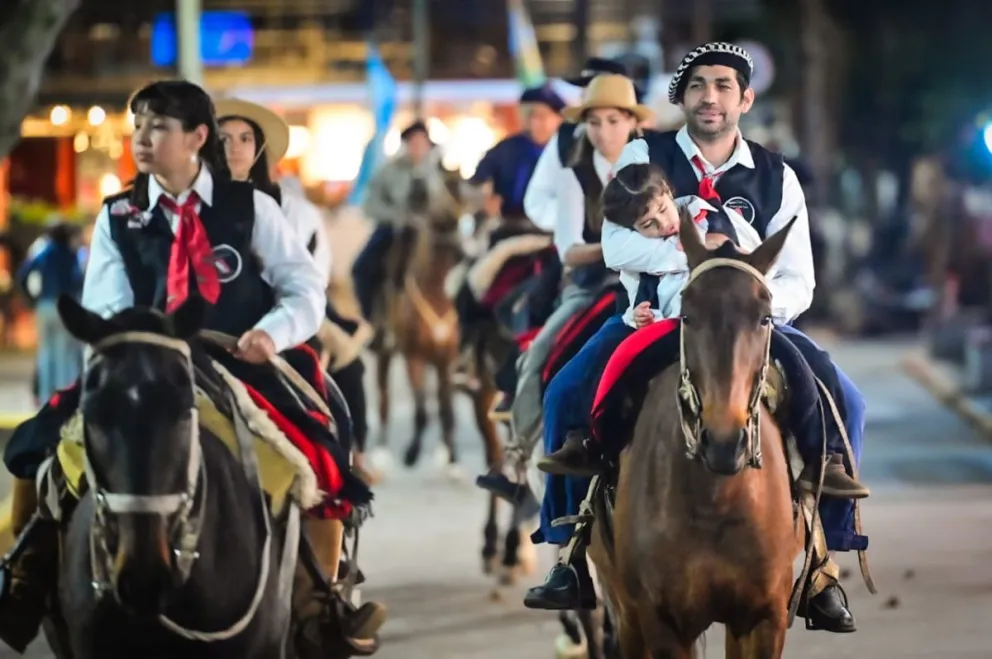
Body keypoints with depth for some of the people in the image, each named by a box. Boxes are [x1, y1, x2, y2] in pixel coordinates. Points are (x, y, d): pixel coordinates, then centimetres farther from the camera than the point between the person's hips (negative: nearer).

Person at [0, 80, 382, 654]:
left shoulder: (251, 208, 2)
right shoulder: (118, 218, 7)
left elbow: (306, 290, 0)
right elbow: (105, 311, 3)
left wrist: (273, 332, -19)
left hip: (246, 373, -2)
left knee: (319, 462, -23)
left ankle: (324, 605, -6)